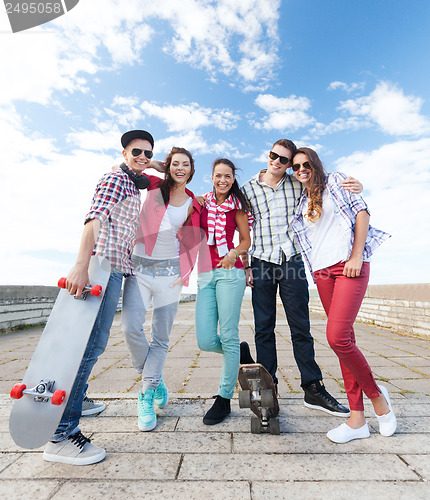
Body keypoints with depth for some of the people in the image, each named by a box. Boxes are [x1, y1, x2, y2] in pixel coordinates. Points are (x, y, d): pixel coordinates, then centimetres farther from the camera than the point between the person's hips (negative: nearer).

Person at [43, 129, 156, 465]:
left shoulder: (134, 188, 25)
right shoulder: (116, 179, -4)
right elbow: (94, 219, -20)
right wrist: (82, 265, -29)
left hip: (116, 270, 9)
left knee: (93, 343, 16)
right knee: (90, 345, -9)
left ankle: (74, 400, 32)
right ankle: (61, 435, 1)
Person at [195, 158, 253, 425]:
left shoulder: (237, 206, 8)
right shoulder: (202, 201, 14)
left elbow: (246, 241, 9)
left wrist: (233, 254, -13)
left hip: (229, 272, -3)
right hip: (205, 275, 3)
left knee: (229, 337, -1)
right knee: (205, 341, -1)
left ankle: (225, 398, 17)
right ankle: (239, 354, 31)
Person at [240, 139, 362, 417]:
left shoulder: (298, 185, 8)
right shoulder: (248, 189, 7)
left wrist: (354, 187, -5)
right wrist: (245, 265, -1)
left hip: (292, 261, 1)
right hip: (261, 263, 0)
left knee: (301, 328, 6)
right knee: (264, 328, 5)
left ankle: (313, 389, 20)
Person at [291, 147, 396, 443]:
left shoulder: (335, 181, 9)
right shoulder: (301, 203, 21)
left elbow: (361, 211, -1)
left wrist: (356, 256, -11)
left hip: (349, 265, -5)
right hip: (322, 272, 5)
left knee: (337, 337, -15)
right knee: (344, 339, 5)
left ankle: (376, 394, 13)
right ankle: (358, 418, 14)